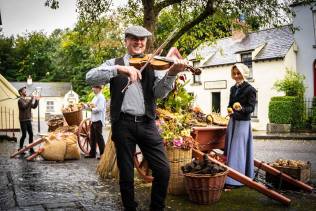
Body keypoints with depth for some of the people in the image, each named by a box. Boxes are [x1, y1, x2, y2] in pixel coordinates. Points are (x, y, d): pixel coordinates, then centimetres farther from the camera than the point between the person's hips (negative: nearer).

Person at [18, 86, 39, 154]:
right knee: (24, 135, -4)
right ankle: (20, 148, 12)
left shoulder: (28, 100, 12)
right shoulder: (20, 100, -9)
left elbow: (34, 106, 10)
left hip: (28, 120, 6)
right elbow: (25, 106, -24)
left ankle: (31, 149, 13)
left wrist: (36, 100, -2)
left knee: (31, 134, 5)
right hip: (23, 120, -6)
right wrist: (31, 100, -26)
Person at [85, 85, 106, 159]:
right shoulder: (95, 97, 17)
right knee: (92, 137, 14)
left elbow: (100, 108, -22)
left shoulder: (100, 97, -13)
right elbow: (92, 106, 24)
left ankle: (103, 154, 2)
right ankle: (92, 153, 23)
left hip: (98, 120, -10)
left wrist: (92, 109, -10)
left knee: (99, 137, -5)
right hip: (94, 120, 10)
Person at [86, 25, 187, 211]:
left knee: (163, 170, -2)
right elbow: (90, 77, -9)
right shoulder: (115, 63, 8)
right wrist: (118, 68, -23)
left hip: (147, 123, 1)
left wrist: (172, 73, -23)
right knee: (126, 174, 7)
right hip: (123, 124, -1)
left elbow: (160, 93, -4)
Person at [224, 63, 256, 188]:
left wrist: (241, 108, -31)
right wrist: (230, 110, -3)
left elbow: (251, 107, -12)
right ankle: (229, 177, 17)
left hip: (243, 122, -7)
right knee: (231, 149, 9)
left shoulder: (250, 89, -8)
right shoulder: (233, 88, 12)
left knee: (238, 150, -6)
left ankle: (236, 180, 0)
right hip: (232, 121, 7)